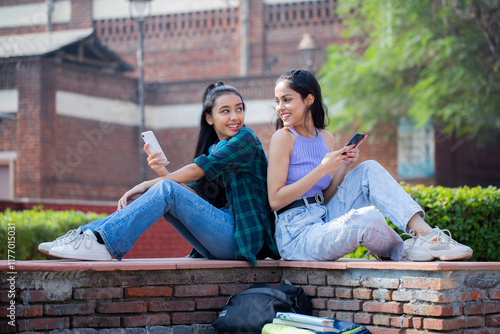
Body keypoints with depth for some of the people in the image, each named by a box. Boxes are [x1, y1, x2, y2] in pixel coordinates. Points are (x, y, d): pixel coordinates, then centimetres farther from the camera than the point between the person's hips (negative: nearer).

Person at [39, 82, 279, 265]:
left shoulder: (246, 139, -4)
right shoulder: (213, 149, 19)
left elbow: (196, 171, -11)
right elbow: (195, 193, 5)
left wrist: (147, 185, -8)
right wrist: (163, 173, -12)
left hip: (241, 235, -7)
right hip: (221, 243, 7)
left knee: (167, 190, -21)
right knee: (165, 190, -5)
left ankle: (102, 242, -29)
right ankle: (90, 235, -14)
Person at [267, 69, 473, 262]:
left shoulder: (325, 138, 12)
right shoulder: (283, 138, -7)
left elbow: (324, 199, 14)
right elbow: (275, 201, -14)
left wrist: (344, 168, -3)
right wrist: (322, 169, -17)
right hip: (297, 236, -7)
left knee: (369, 170, -7)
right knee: (368, 217, -31)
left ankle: (426, 234, -17)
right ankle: (404, 251, 2)